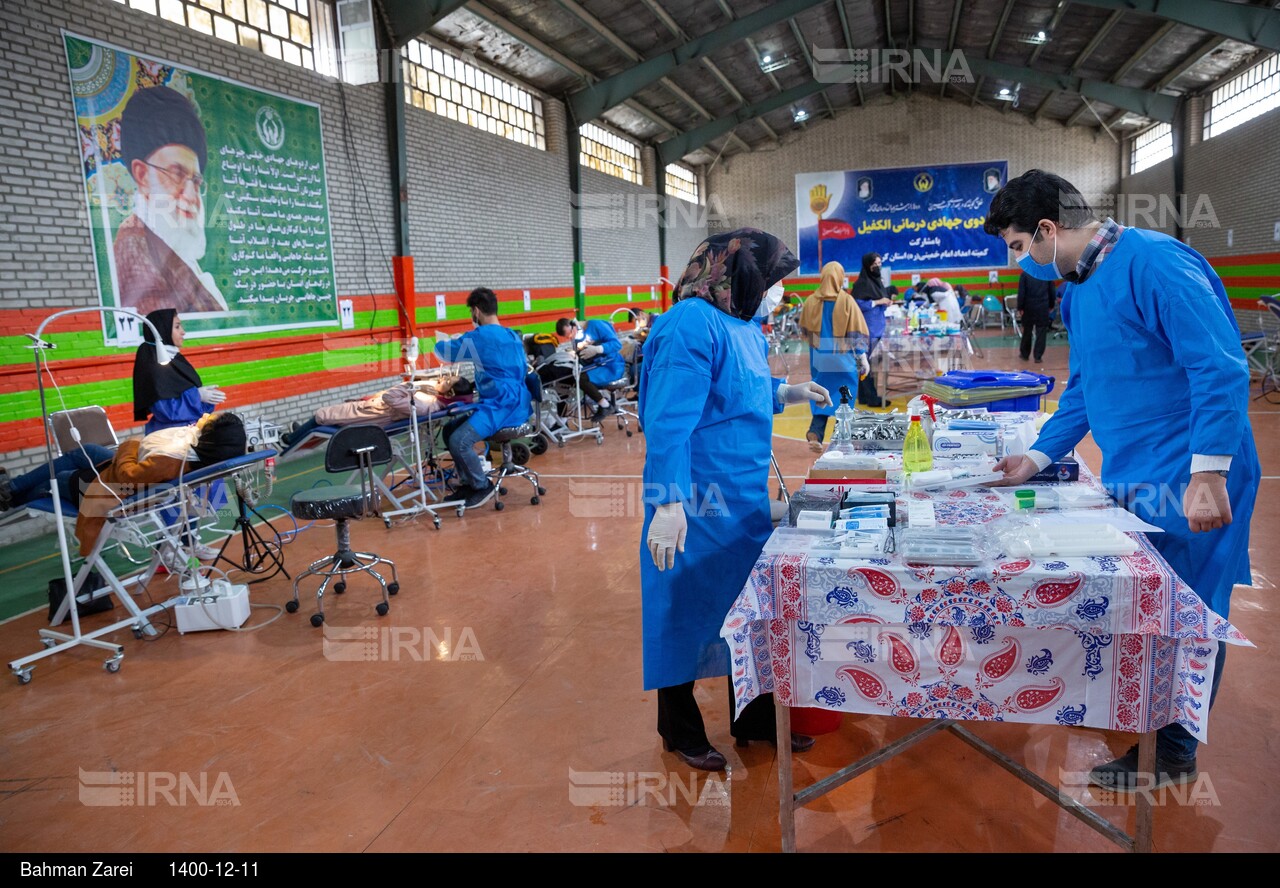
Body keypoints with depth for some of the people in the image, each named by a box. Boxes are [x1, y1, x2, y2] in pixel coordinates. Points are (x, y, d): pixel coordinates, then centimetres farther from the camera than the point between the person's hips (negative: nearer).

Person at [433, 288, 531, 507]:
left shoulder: (481, 336, -12)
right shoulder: (513, 336, 15)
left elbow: (444, 351, -3)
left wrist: (440, 340, 22)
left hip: (503, 406, -10)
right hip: (513, 403, 10)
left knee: (459, 440, -21)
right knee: (450, 430, 12)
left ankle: (482, 486, -2)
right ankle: (467, 483, 15)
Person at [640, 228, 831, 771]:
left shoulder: (741, 325, 9)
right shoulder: (691, 325, -20)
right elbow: (669, 421, -26)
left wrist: (785, 393, 18)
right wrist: (669, 504, -30)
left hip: (745, 500, 9)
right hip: (697, 504, -9)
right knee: (689, 609, 7)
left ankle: (755, 717, 37)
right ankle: (680, 730, 28)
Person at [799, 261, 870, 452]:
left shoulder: (811, 301, -2)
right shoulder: (847, 301, -9)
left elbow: (804, 330, 10)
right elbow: (856, 333, -6)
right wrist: (863, 358, 1)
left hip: (820, 359, 3)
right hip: (844, 360, -2)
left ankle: (815, 433, -8)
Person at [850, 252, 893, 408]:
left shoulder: (878, 280, 16)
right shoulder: (862, 282, -11)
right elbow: (857, 304, -17)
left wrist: (886, 303, 2)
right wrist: (877, 302, -17)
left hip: (878, 327, 9)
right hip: (867, 328, -9)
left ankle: (865, 395, 18)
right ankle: (871, 398, -3)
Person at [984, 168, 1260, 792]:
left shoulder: (1152, 262, -17)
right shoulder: (1077, 289, 10)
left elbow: (1221, 368, -22)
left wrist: (1207, 473, -26)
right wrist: (1037, 458, 13)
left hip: (1188, 482, -8)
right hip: (1128, 480, 8)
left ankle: (1169, 756, 21)